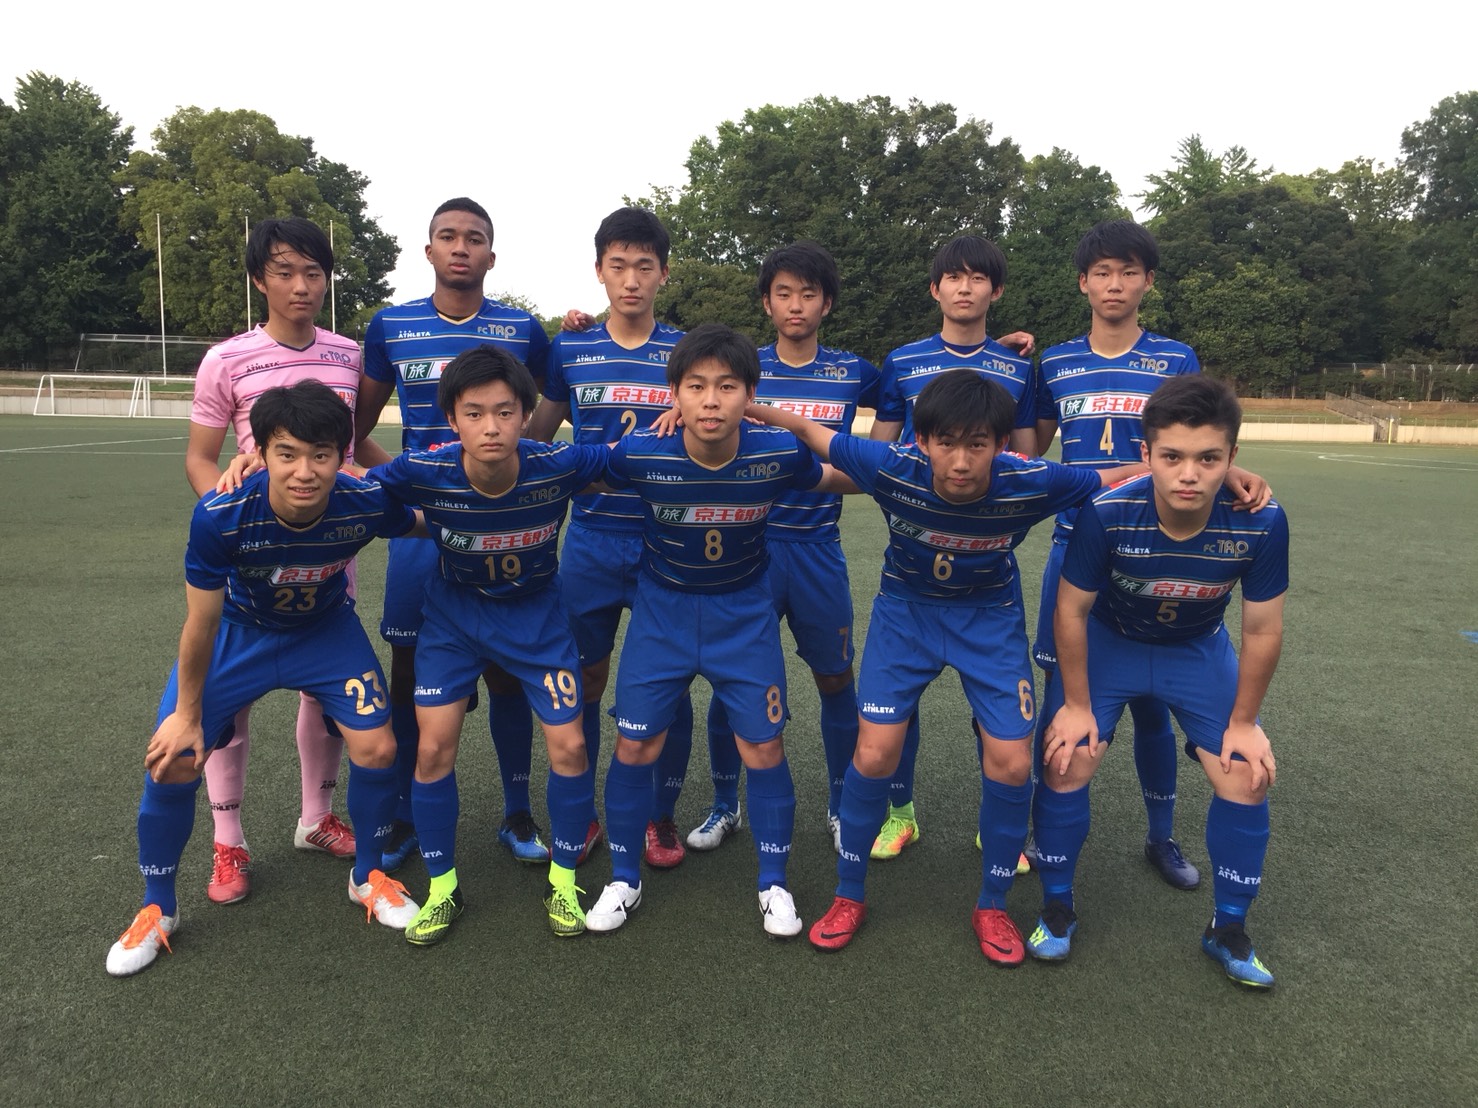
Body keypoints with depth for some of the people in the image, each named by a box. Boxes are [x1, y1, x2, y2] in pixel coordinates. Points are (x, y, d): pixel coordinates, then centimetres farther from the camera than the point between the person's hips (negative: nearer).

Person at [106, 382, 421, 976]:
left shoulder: (366, 504, -33)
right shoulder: (221, 516, -35)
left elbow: (424, 525, -6)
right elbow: (201, 623, -20)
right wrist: (187, 713, -10)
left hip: (326, 628, 1)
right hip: (238, 630, -1)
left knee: (377, 749, -10)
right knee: (171, 762, -7)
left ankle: (368, 875, 20)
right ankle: (156, 909, 20)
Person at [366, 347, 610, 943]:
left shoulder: (558, 466, -28)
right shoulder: (426, 471, -28)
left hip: (536, 612, 0)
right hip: (454, 613, 0)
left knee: (569, 745, -3)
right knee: (434, 748, -3)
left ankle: (563, 881, 20)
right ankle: (441, 887, 21)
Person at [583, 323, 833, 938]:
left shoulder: (780, 452, -23)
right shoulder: (639, 454, -25)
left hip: (745, 612, 0)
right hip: (662, 609, 0)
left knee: (763, 749, 3)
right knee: (635, 747, 4)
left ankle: (774, 883, 25)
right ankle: (623, 879, 27)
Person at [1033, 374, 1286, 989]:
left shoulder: (1260, 522, -30)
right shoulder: (1106, 513, -34)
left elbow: (1262, 629, -14)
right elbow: (1072, 610, -17)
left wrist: (1243, 722, -5)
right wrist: (1077, 705, -10)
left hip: (1199, 650, 2)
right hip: (1108, 641, -1)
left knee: (1246, 778, -3)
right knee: (1066, 763, -9)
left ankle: (1229, 928, 21)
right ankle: (1057, 906, 16)